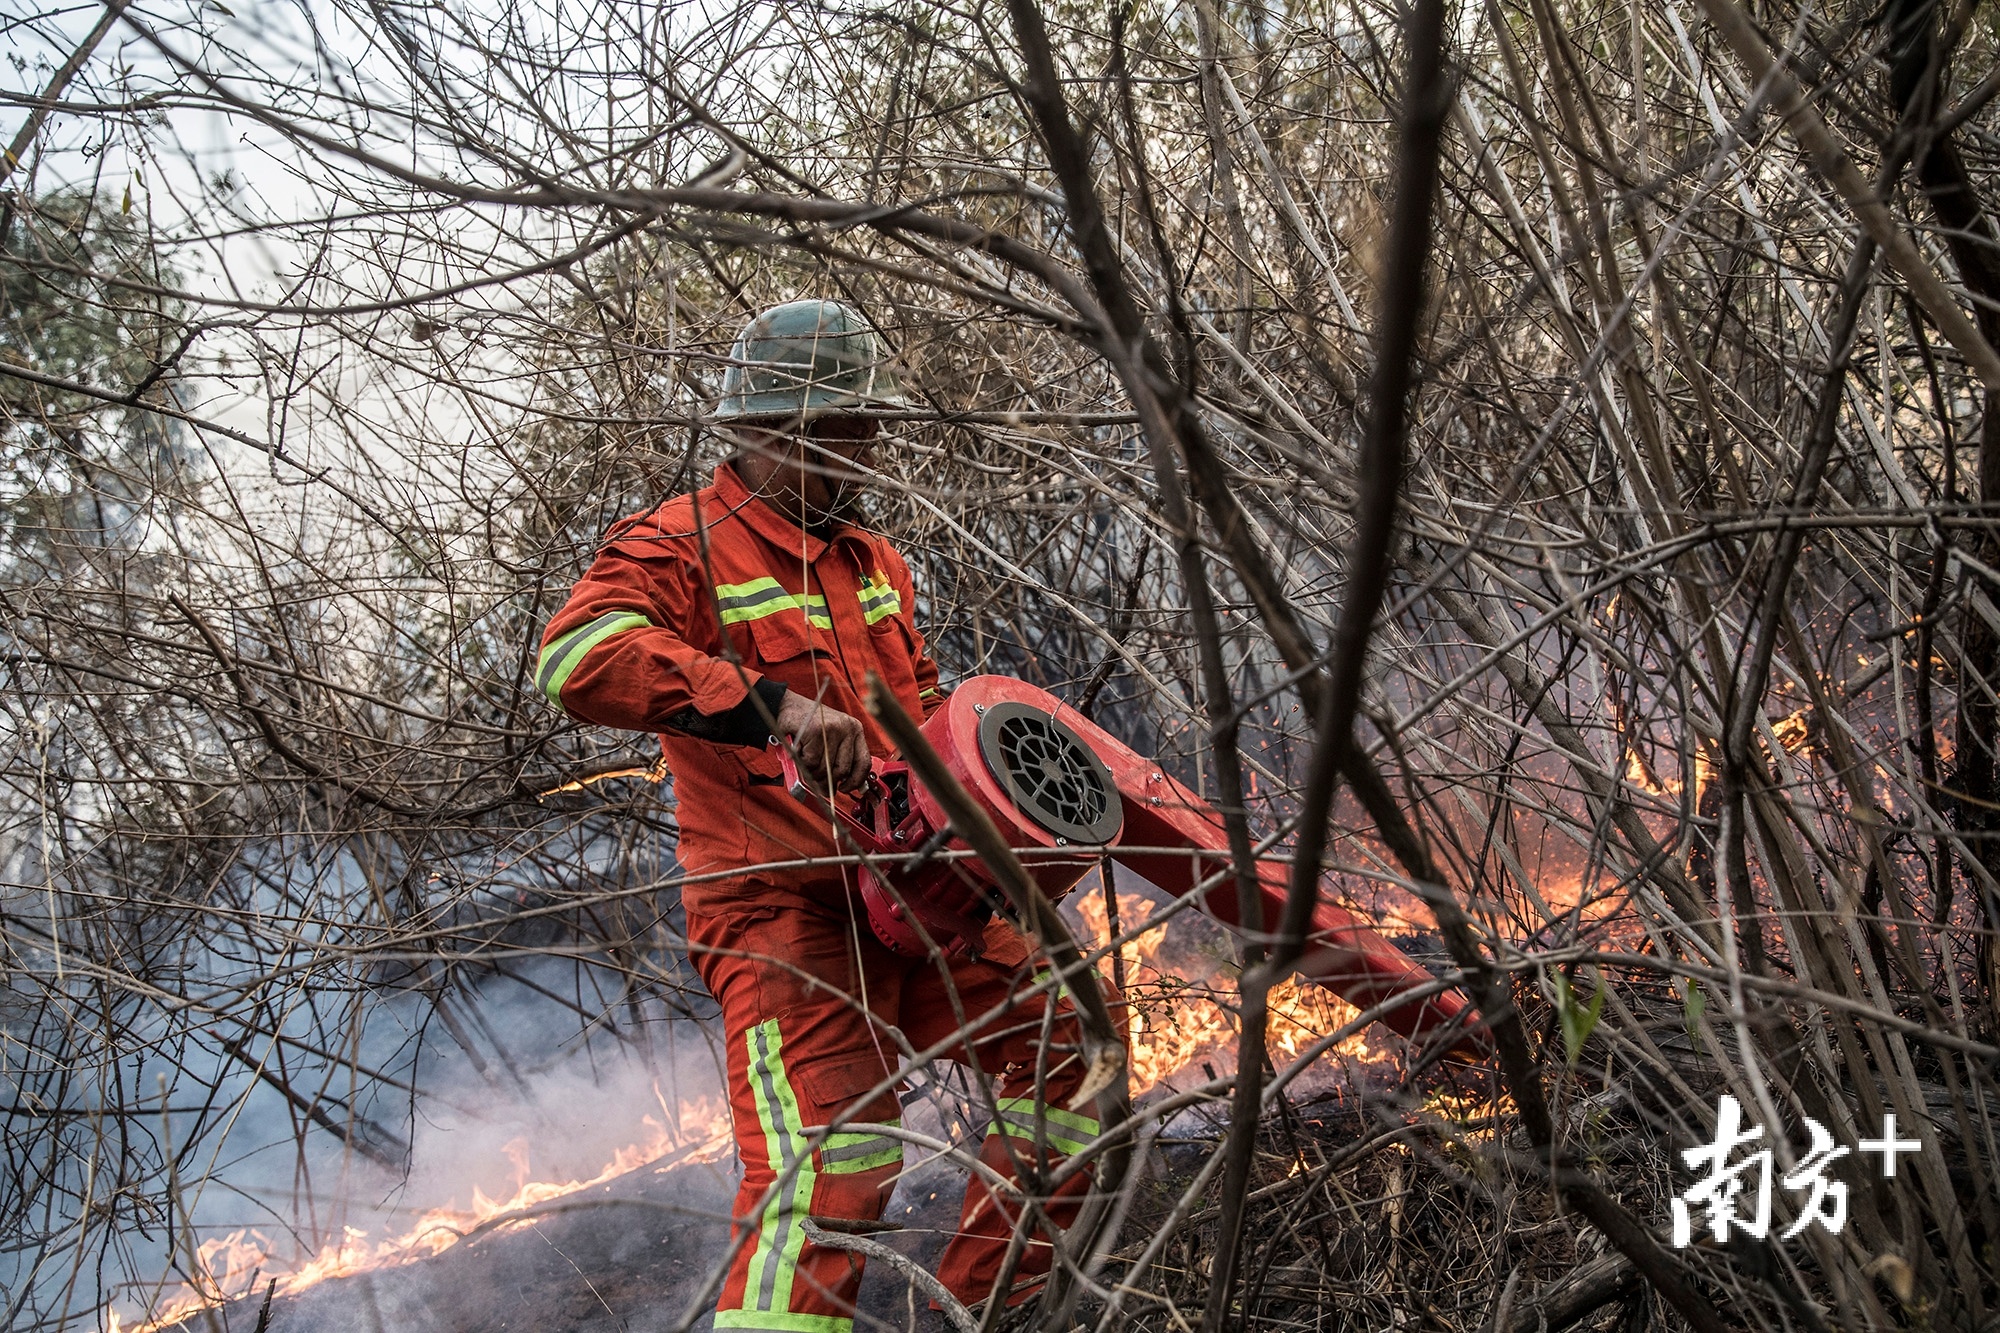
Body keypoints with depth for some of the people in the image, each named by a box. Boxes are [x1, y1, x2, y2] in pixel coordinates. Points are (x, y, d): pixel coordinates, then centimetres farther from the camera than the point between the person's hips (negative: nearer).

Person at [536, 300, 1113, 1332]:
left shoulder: (875, 563, 20)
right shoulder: (680, 545, -5)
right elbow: (581, 655, -26)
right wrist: (772, 705, -34)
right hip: (786, 907, -8)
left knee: (1068, 1055, 6)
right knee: (829, 1163, -22)